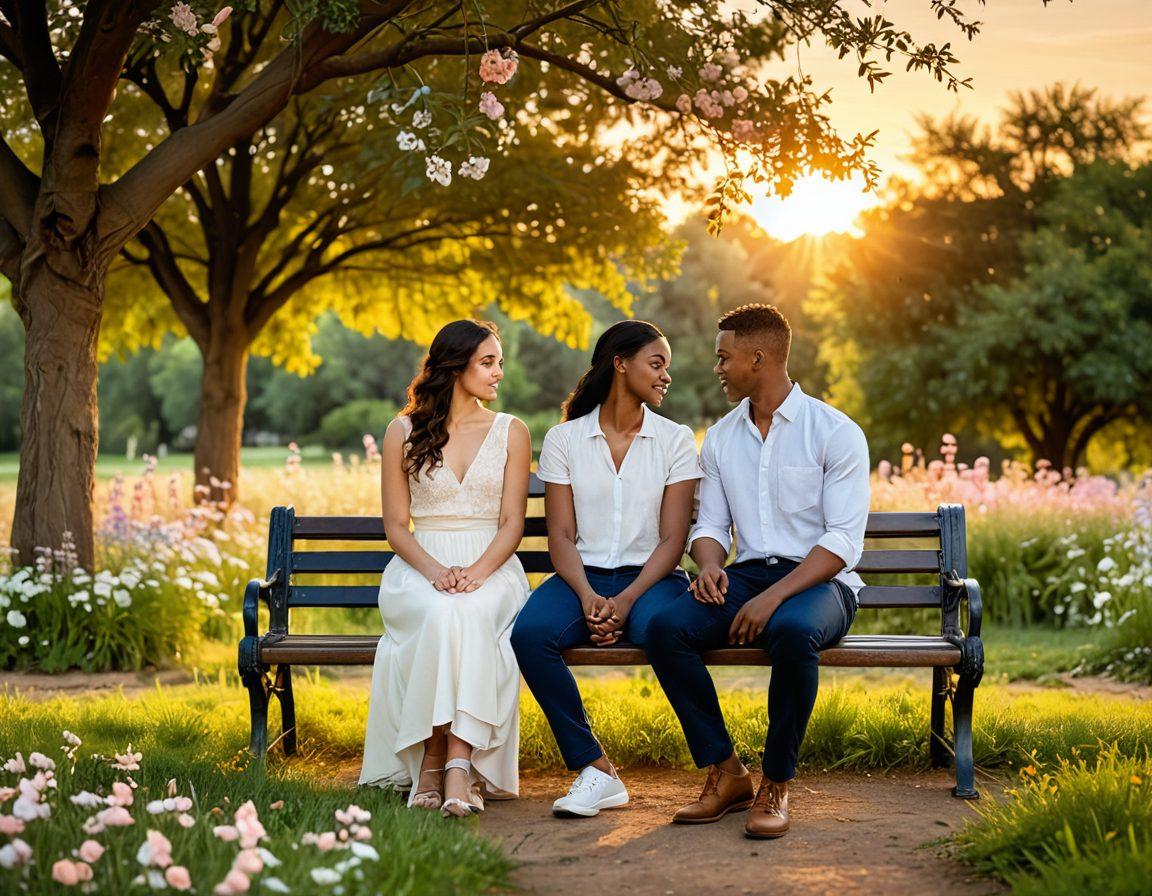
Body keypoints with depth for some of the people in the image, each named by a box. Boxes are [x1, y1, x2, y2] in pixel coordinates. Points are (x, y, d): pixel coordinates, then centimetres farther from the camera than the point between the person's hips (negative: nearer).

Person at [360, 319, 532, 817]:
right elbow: (396, 526, 6)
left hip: (492, 567, 0)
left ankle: (454, 765, -43)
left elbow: (512, 523, 4)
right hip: (419, 569, 0)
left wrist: (478, 572, -16)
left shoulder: (511, 433, 12)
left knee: (469, 615, -36)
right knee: (439, 615, -36)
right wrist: (434, 571, -14)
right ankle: (430, 764, -33)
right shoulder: (403, 432, 9)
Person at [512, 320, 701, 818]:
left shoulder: (675, 440, 7)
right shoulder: (564, 439, 8)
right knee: (530, 632, -32)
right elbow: (561, 536, 2)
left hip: (650, 578, -1)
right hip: (583, 577, 1)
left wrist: (627, 600, -17)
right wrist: (587, 596, -18)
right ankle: (596, 771, -24)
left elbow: (672, 541, -1)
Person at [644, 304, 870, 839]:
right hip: (747, 575, 5)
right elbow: (710, 524, 16)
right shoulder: (720, 439, 15)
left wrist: (774, 596, -23)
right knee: (665, 628, -26)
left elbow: (843, 540, -11)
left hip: (819, 582, -5)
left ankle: (775, 787, -23)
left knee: (793, 631, -40)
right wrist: (709, 564, -10)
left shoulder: (835, 433, -4)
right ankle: (724, 774, -15)